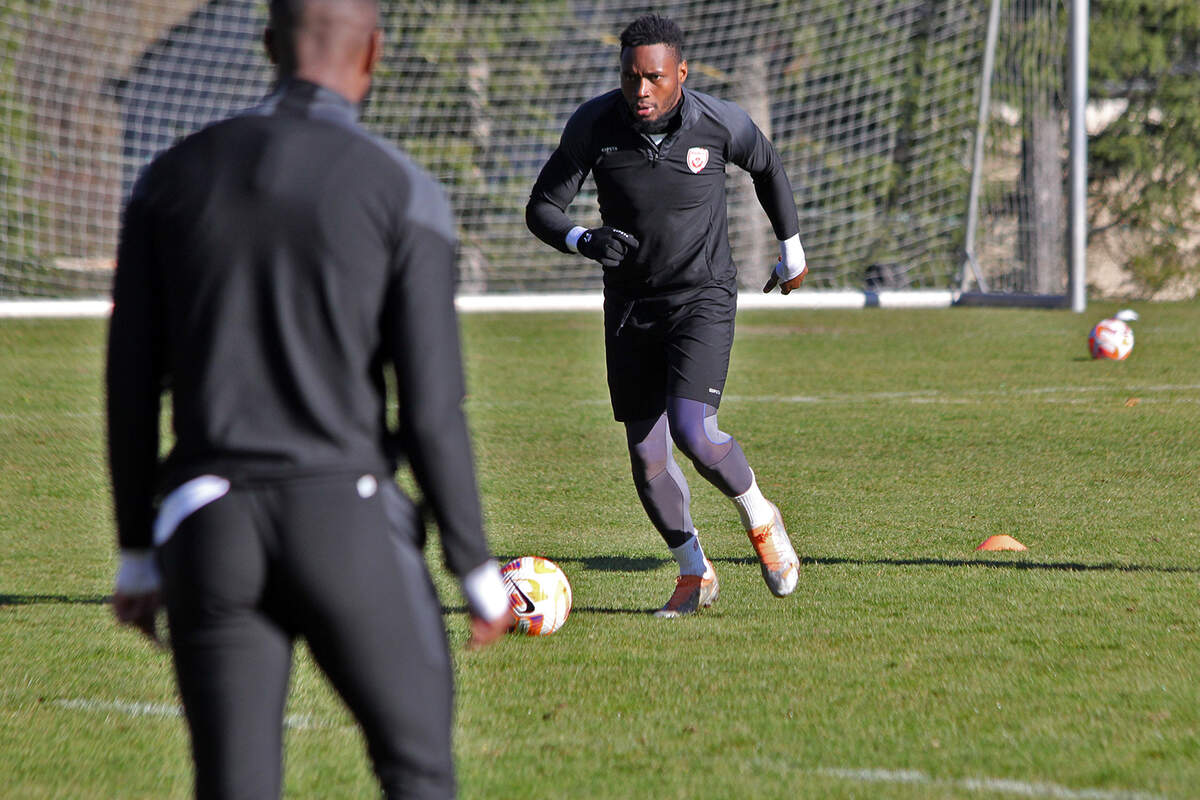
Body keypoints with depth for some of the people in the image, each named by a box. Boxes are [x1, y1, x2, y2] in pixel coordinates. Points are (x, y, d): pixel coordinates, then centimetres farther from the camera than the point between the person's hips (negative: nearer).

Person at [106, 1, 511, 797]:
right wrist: (478, 570, 2)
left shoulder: (172, 178, 8)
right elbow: (432, 408, -7)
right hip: (347, 521, -3)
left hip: (208, 529, 3)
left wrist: (137, 553, 16)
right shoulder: (406, 194, -3)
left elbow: (130, 382, 8)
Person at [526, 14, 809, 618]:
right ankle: (694, 574, 24)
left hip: (703, 299, -3)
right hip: (629, 304, 3)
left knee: (692, 432, -21)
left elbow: (767, 168, 8)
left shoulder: (720, 123, -14)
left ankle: (759, 517, 9)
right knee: (646, 455, 3)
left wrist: (792, 251, 20)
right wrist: (584, 241, -27)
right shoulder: (592, 124, -12)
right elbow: (541, 209, -5)